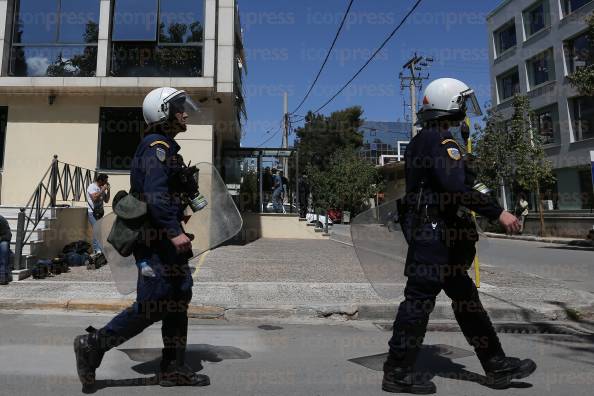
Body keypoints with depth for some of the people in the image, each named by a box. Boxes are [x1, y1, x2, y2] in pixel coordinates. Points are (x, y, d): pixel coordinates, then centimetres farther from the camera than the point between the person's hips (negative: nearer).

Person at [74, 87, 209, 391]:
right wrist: (174, 231, -30)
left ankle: (174, 369, 17)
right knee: (153, 304, -7)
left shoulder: (163, 146, 21)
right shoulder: (158, 146, -11)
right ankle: (93, 345, 8)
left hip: (160, 236, 11)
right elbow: (156, 194, -24)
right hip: (156, 237, -11)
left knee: (178, 297, 10)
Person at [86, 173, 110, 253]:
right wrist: (103, 190, -18)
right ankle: (98, 250, -13)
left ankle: (96, 249, 12)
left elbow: (106, 200, 14)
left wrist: (108, 190, 3)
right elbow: (95, 198, -24)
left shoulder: (102, 188, 13)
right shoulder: (92, 186, -8)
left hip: (99, 212, 7)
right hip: (93, 212, -7)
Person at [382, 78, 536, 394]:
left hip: (428, 229, 11)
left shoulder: (421, 140, 18)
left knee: (465, 297, 15)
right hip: (435, 232, -11)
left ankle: (497, 366, 26)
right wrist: (498, 213, -22)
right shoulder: (440, 140, -14)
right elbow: (457, 187, -26)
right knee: (420, 300, -3)